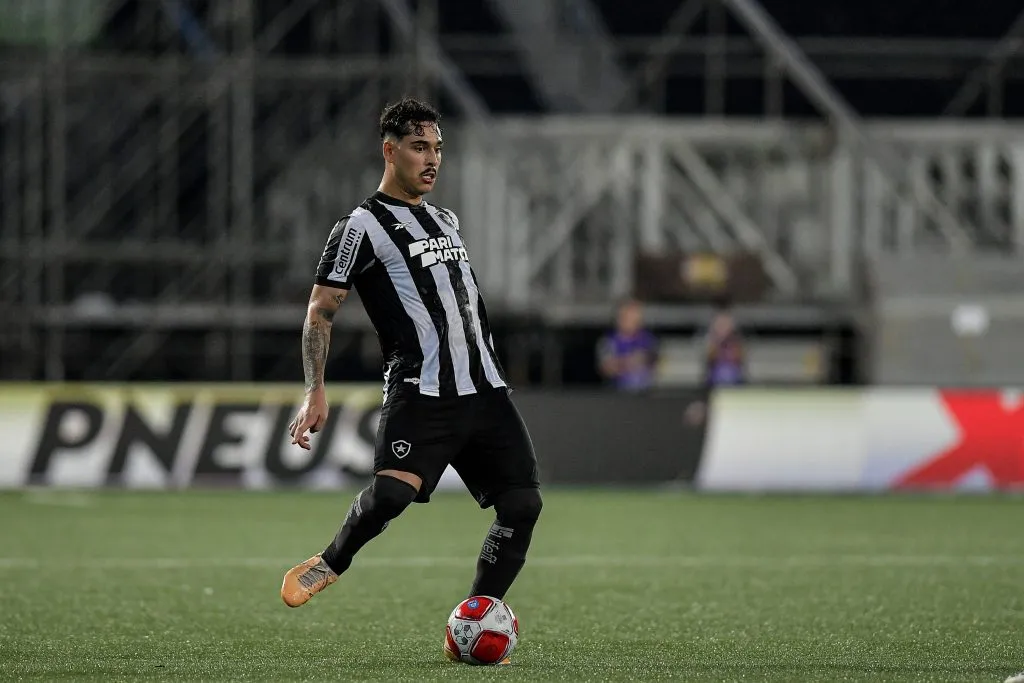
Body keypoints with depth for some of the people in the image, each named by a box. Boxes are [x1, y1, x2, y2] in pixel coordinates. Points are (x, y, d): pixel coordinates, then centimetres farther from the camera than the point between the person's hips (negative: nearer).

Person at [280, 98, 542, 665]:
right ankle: (330, 564, 3)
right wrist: (315, 391, -16)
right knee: (391, 493, -27)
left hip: (484, 390, 7)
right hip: (419, 394, -7)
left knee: (522, 503, -4)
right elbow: (320, 311, -5)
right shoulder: (362, 227, -1)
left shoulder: (447, 222, 22)